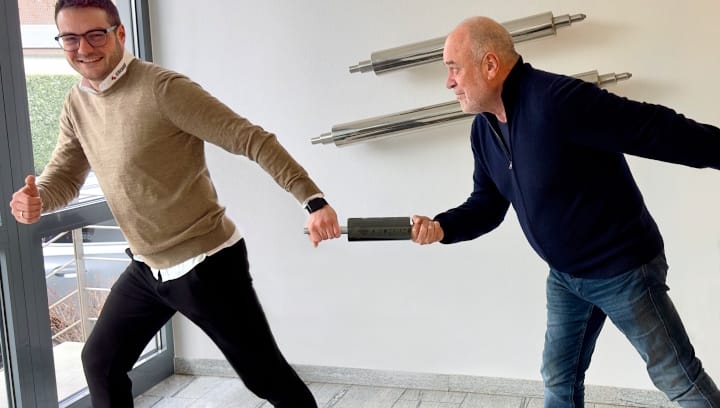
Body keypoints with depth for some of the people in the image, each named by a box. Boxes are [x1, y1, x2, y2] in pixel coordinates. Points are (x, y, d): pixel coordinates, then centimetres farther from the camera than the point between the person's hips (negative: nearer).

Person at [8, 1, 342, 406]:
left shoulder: (163, 89, -19)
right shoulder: (77, 104, 5)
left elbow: (251, 139, -22)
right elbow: (64, 177, 11)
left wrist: (313, 199, -32)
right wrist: (35, 199, -15)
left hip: (206, 264, -7)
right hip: (146, 268, 8)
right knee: (100, 362, 19)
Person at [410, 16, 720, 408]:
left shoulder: (558, 100, -29)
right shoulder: (483, 128, -1)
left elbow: (656, 129, -29)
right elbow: (487, 202, 6)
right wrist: (442, 227, -12)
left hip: (622, 268, -8)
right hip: (565, 276, 8)